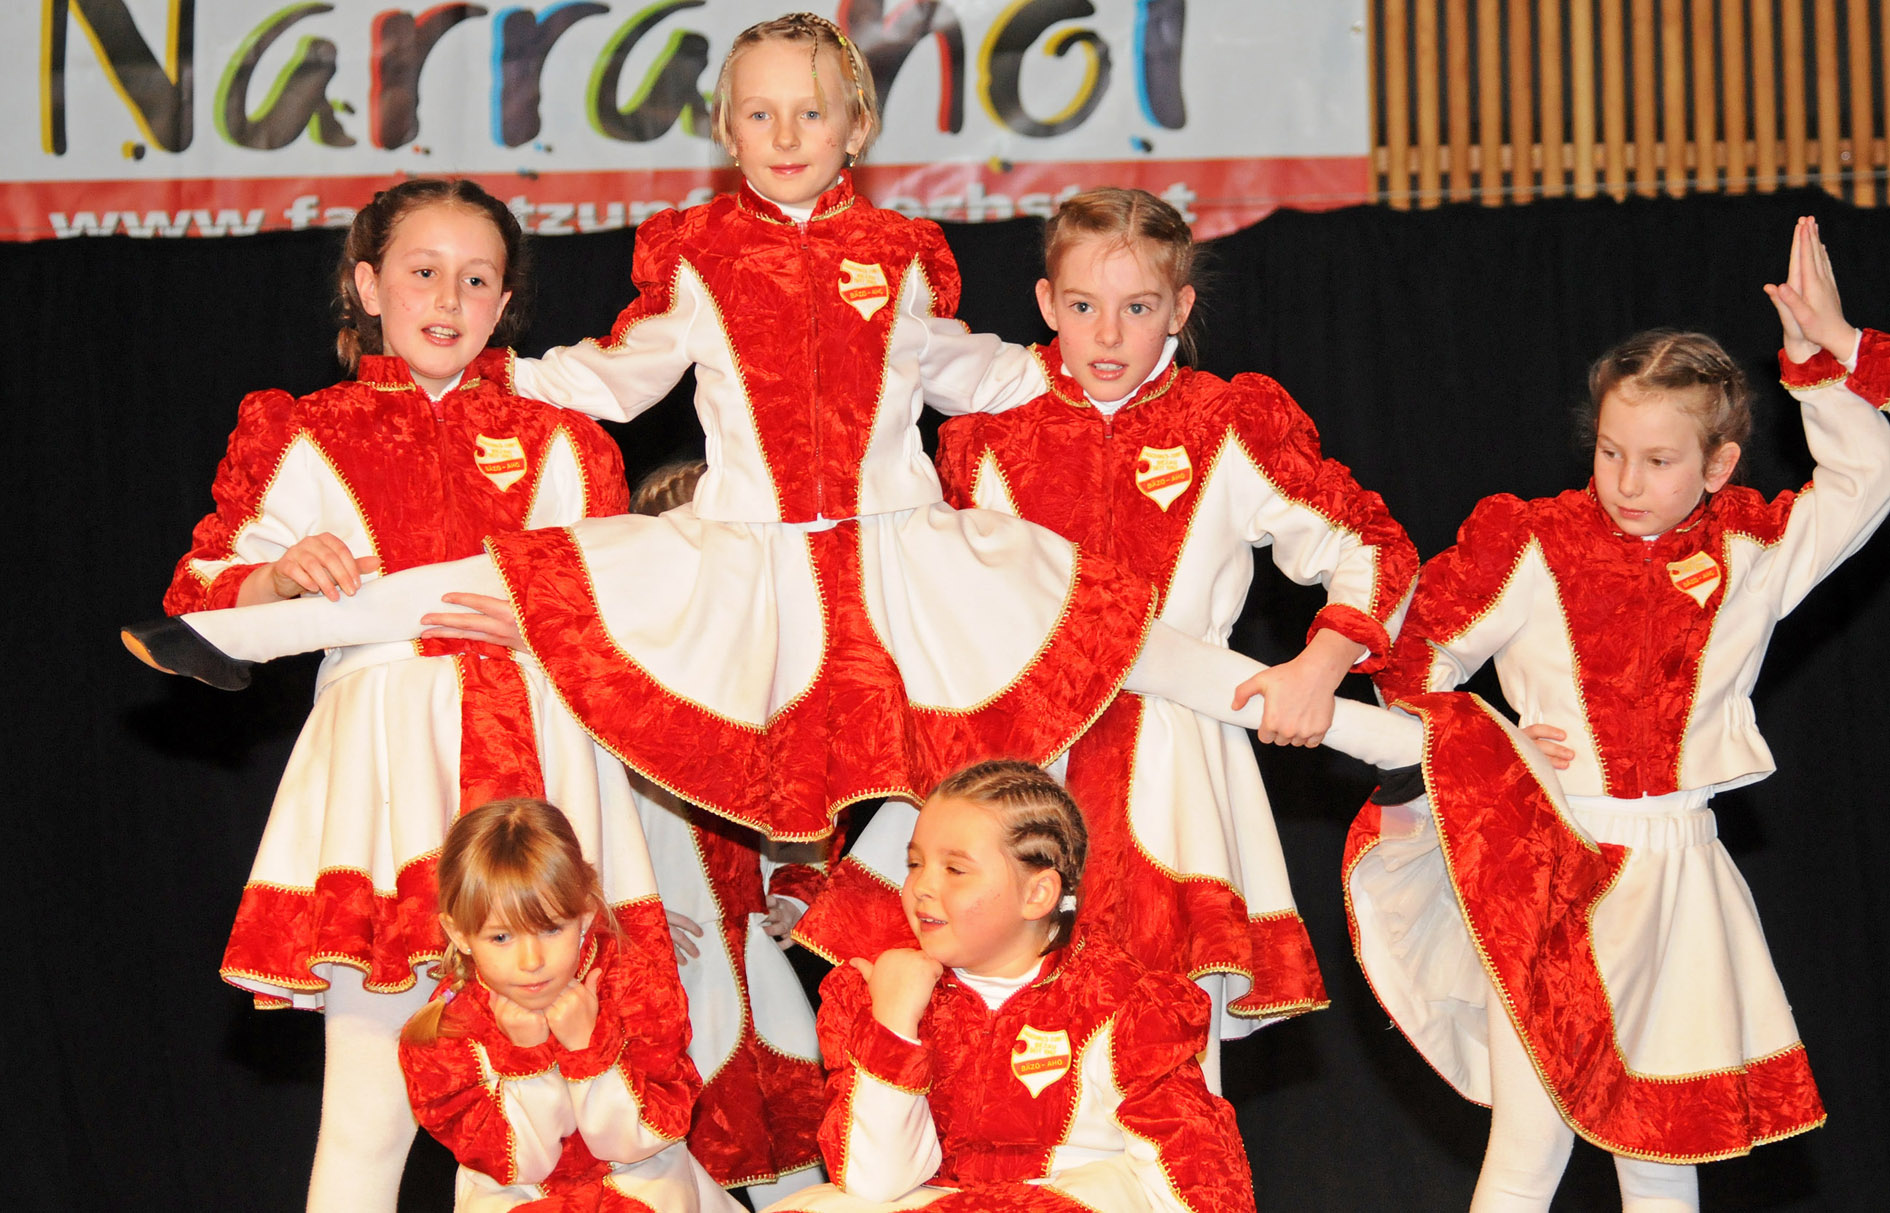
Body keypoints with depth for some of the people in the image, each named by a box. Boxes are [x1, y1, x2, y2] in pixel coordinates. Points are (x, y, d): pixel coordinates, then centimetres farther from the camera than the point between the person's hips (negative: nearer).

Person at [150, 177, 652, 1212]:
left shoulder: (555, 445, 18)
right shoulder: (310, 445, 12)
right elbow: (202, 609, 9)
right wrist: (286, 574, -9)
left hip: (538, 758, 2)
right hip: (383, 766, -2)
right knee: (367, 1108, -6)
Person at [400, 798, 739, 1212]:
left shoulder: (634, 976, -15)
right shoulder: (448, 1027, -14)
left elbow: (640, 1140, -13)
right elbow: (518, 1163, -12)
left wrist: (585, 1045, -27)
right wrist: (525, 1056, -25)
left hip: (636, 1173, 1)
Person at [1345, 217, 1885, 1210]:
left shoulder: (1753, 553, 4)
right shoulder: (1532, 549, -3)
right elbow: (1416, 658, 5)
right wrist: (1479, 752, -3)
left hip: (1678, 874, 3)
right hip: (1548, 872, -3)